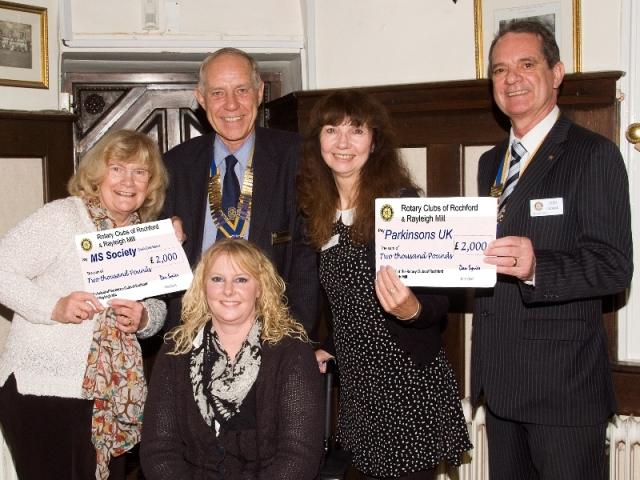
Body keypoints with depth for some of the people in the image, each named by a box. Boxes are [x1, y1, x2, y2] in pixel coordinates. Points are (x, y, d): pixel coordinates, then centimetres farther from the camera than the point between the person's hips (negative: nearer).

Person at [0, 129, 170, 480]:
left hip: (115, 397, 6)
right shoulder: (61, 217, -8)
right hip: (42, 388, -6)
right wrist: (54, 307, -25)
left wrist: (143, 318, -6)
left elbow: (159, 306, 17)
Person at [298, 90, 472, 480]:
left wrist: (411, 309, -33)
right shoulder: (319, 213, 8)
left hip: (409, 383, -6)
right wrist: (329, 349, 12)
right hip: (356, 383, 6)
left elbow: (440, 298, -14)